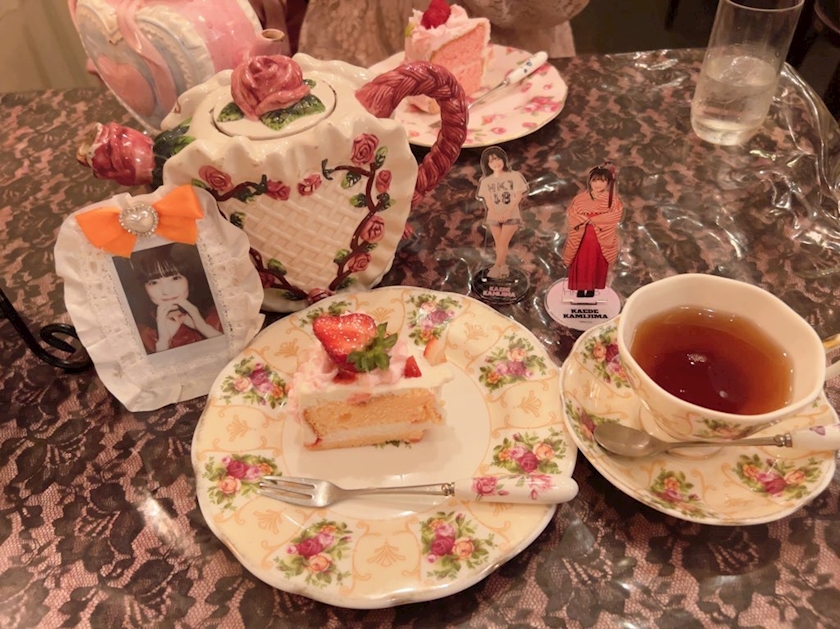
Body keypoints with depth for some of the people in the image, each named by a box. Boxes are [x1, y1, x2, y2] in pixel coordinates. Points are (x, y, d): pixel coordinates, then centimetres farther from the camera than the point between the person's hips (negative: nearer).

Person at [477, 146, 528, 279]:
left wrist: (508, 212, -18)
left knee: (503, 242, -11)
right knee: (498, 243, 1)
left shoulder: (514, 176, 0)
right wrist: (496, 214, -18)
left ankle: (496, 268, -11)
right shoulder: (486, 181, 6)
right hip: (494, 217, 3)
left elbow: (518, 196, -5)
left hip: (511, 216, -3)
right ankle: (504, 267, 10)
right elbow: (488, 200, -1)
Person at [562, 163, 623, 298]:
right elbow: (571, 214, -5)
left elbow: (615, 216, -15)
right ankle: (580, 288, 16)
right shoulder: (580, 198, 0)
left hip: (601, 239, 0)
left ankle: (592, 288, 20)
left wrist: (590, 219, -19)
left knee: (597, 265, 7)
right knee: (581, 264, 3)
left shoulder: (613, 200, -2)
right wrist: (587, 220, -20)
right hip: (582, 238, 0)